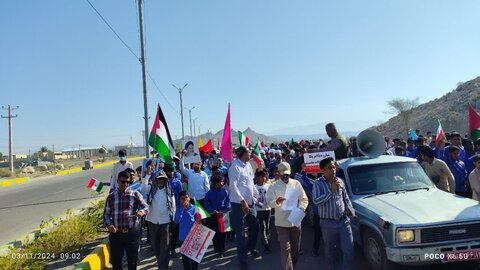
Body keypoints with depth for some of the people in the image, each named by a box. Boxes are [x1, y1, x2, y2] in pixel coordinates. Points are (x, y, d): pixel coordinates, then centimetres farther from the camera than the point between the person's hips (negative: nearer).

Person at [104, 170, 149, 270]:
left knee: (132, 259, 9)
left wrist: (142, 212, -30)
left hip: (132, 232, -1)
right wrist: (108, 225, -12)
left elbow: (146, 207, -6)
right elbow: (106, 214, 7)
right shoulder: (111, 196, 4)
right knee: (115, 259, 13)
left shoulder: (135, 194, -1)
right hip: (116, 233, 2)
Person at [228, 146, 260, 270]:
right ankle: (242, 257, 17)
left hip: (250, 202, 8)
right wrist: (243, 201, -23)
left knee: (254, 226, 17)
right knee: (240, 230, 3)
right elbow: (233, 186, -20)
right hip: (239, 203, -8)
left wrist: (258, 195, 13)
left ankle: (250, 248, 41)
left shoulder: (248, 165, 9)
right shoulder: (235, 166, -15)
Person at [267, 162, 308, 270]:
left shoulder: (296, 183, 3)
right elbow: (270, 202, -9)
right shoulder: (274, 186, -4)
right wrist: (277, 202, -31)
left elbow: (304, 199, 5)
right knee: (285, 249, -5)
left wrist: (300, 209, -12)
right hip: (282, 222, -3)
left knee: (296, 248, 13)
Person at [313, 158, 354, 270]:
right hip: (328, 223, -3)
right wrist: (332, 191, -25)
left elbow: (346, 198, 15)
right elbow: (316, 201, -24)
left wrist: (349, 209, -3)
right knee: (329, 250, 13)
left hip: (344, 221, 3)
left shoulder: (340, 181, 4)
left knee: (348, 249, 2)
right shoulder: (318, 183, -11)